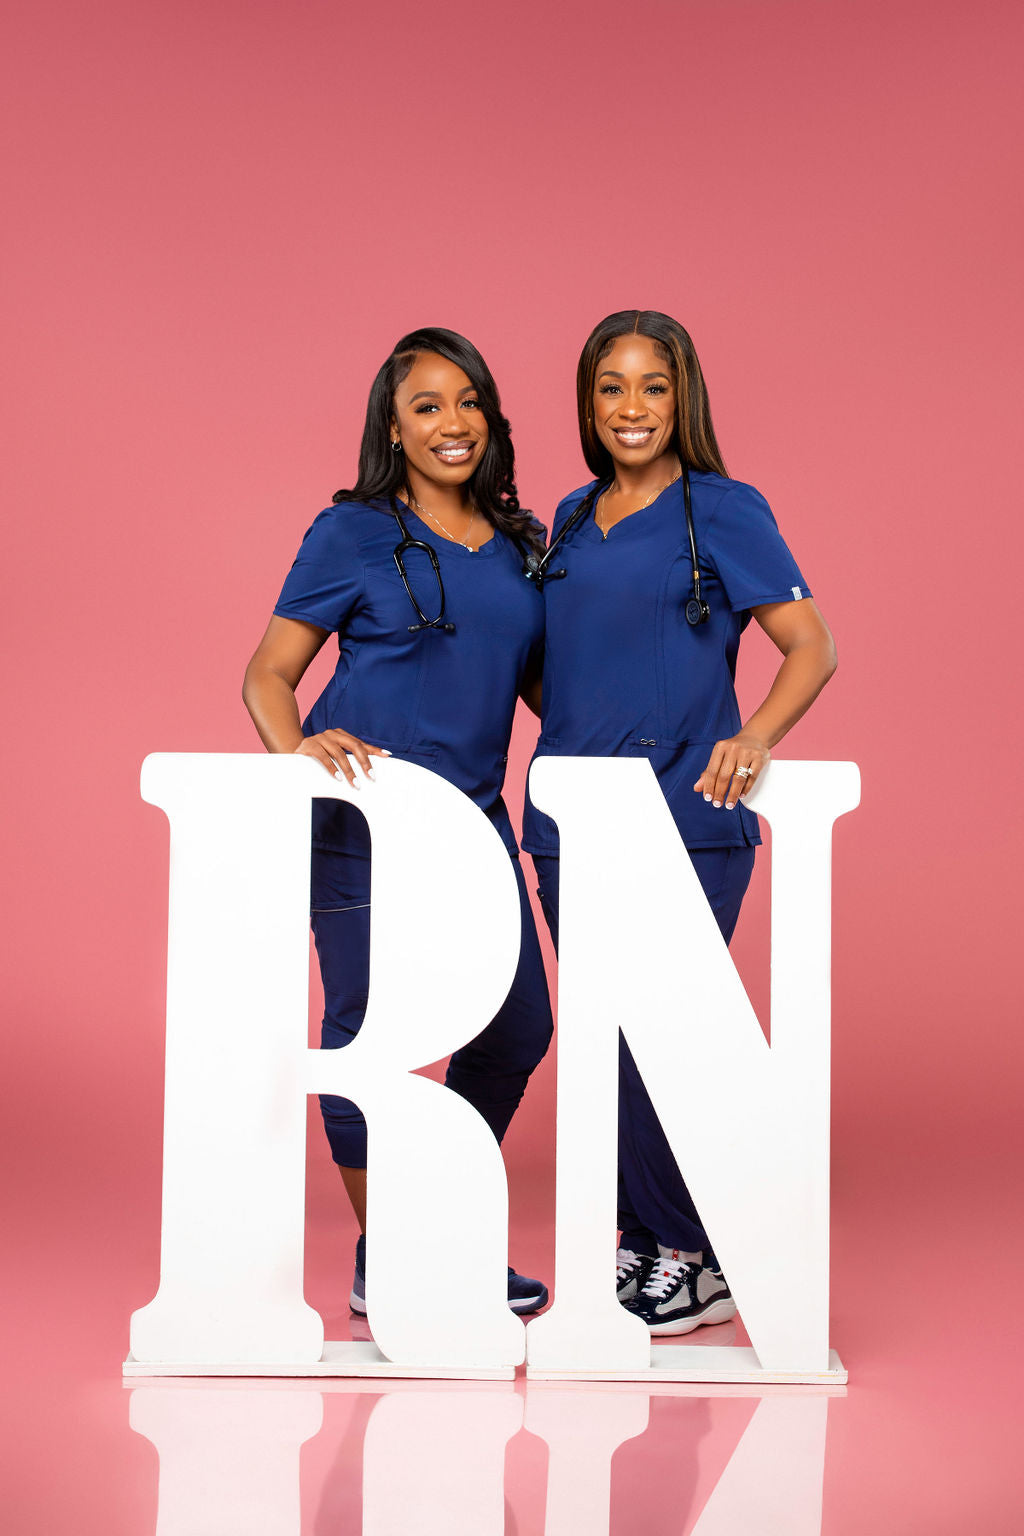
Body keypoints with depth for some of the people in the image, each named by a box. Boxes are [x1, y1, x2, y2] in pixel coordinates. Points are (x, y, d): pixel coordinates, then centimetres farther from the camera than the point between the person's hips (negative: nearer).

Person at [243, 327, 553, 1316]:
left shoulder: (520, 544, 13)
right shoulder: (354, 534, -2)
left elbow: (541, 681, 21)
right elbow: (267, 673, -2)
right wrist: (295, 749, -22)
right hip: (364, 819, -5)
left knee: (517, 1028, 6)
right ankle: (379, 1262, 15)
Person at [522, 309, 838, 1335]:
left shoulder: (723, 512, -1)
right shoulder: (572, 520, 16)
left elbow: (812, 648, -5)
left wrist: (754, 738, -22)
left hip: (683, 819, -6)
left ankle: (699, 1260, 5)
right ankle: (640, 1238, 19)